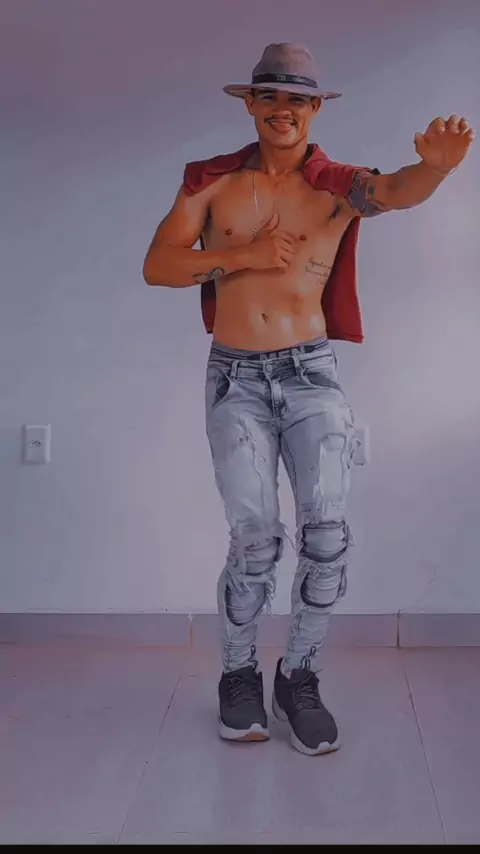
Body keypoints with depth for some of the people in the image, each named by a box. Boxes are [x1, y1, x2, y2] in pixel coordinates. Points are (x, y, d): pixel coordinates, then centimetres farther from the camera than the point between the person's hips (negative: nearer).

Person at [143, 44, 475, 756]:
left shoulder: (338, 186, 1)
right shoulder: (211, 181, 6)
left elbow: (397, 191, -21)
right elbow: (157, 265, 0)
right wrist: (244, 254, -11)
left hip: (311, 375, 0)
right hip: (235, 380, 0)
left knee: (328, 531, -10)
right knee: (254, 535, -7)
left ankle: (300, 676, 11)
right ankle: (239, 676, 16)